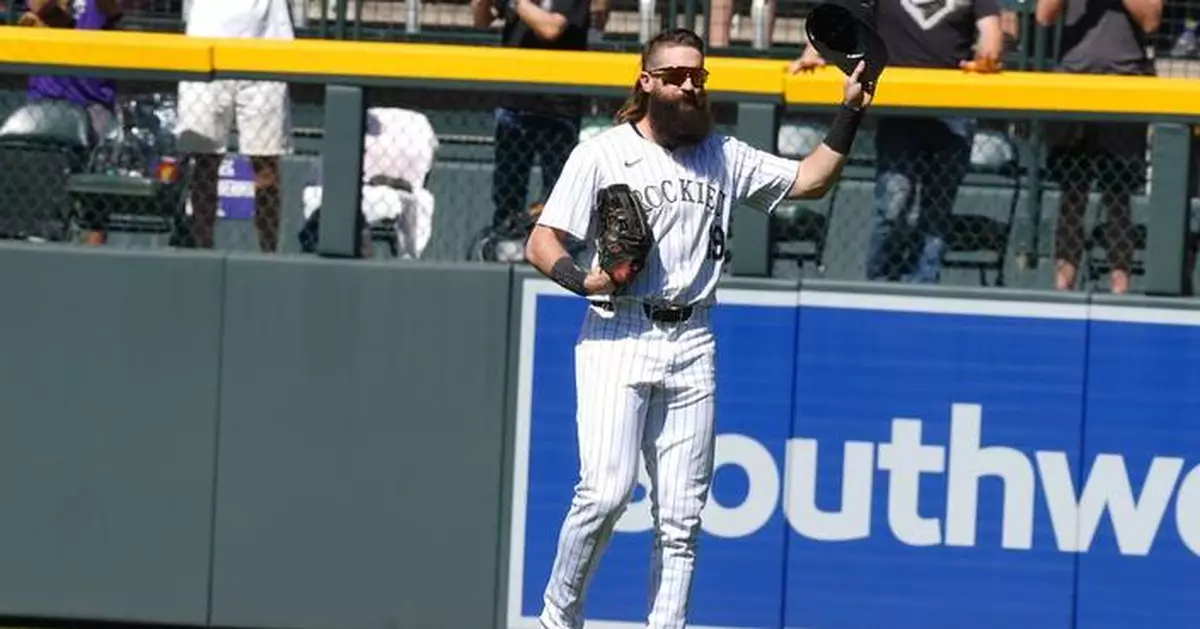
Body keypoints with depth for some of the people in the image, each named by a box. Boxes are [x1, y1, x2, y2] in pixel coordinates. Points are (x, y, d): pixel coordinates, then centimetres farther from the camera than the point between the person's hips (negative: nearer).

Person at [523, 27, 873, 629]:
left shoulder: (724, 157, 14)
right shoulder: (602, 153, 1)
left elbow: (809, 180, 16)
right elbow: (542, 242, -1)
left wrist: (849, 114, 5)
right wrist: (580, 278, -21)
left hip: (691, 344, 4)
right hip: (617, 337, -4)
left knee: (682, 515, 1)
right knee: (605, 491, -17)